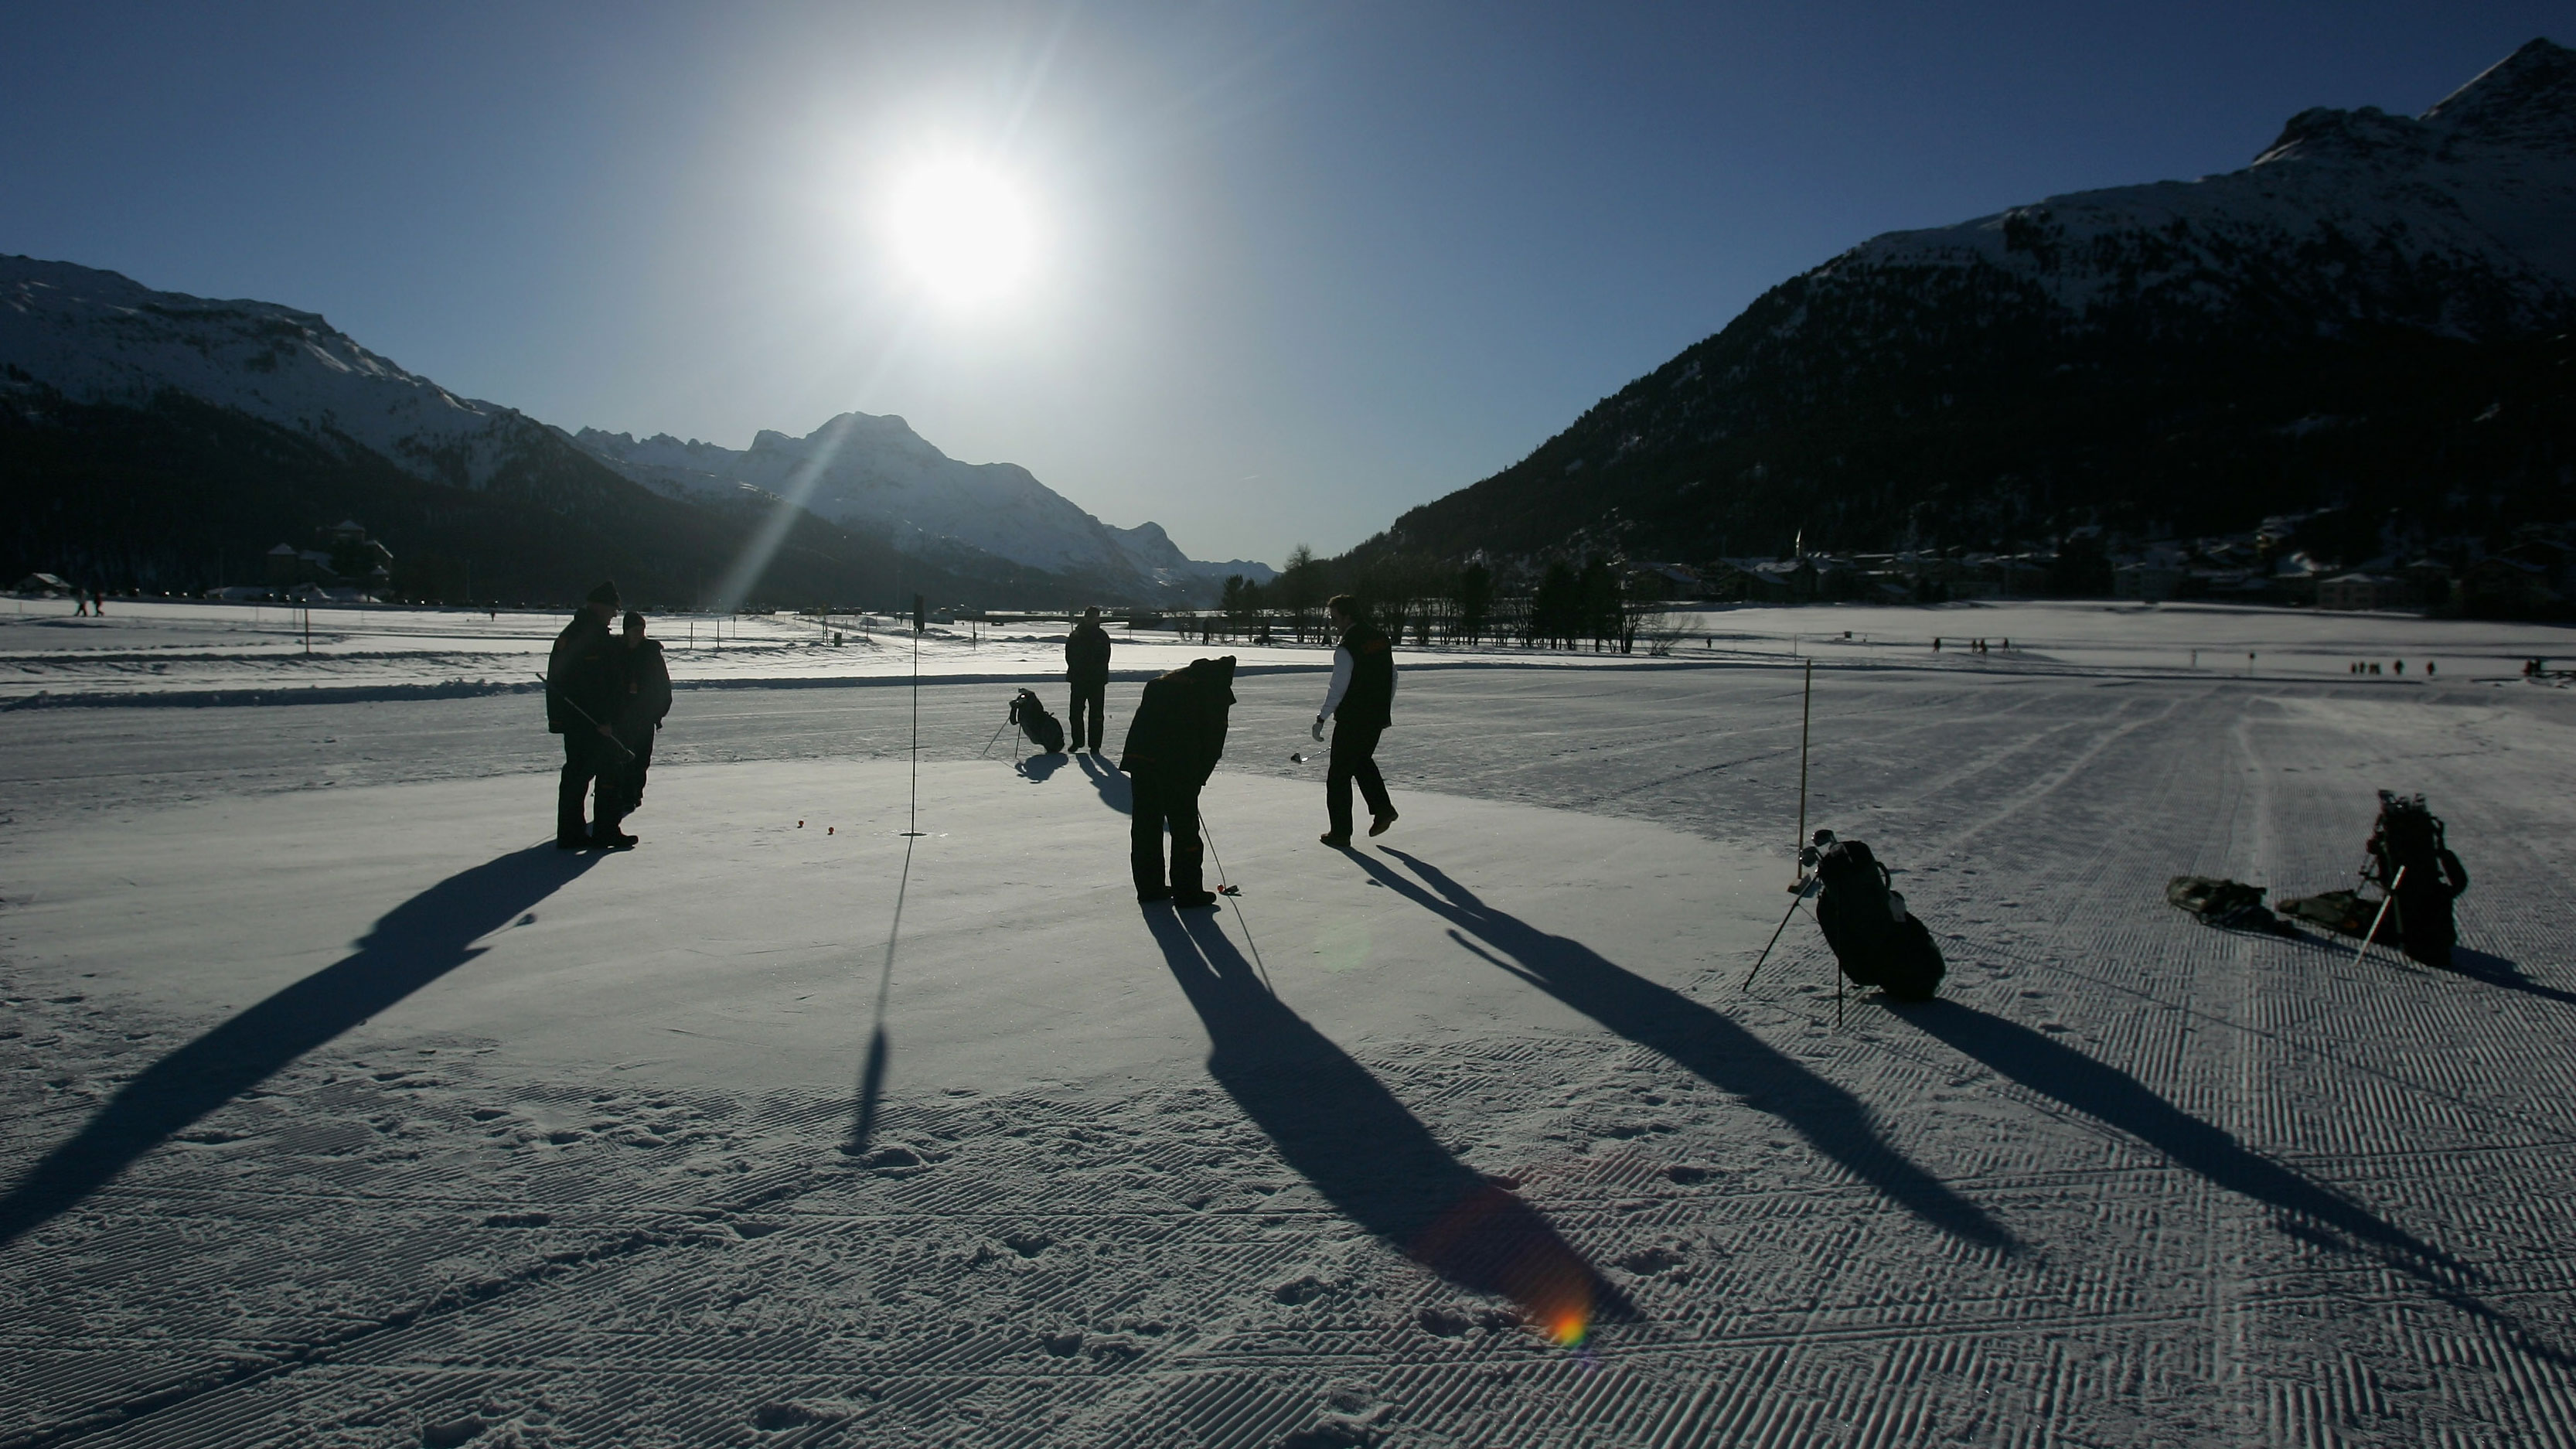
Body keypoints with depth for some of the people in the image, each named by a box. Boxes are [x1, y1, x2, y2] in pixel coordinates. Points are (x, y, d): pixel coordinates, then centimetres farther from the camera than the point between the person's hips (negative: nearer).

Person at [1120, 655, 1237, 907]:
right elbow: (1214, 745, 2)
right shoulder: (1215, 693, 7)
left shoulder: (1164, 682, 25)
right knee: (1184, 827, 5)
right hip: (1178, 767, -6)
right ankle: (1187, 891, 10)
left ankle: (1149, 886, 23)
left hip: (1138, 756, 6)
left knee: (1145, 823, 15)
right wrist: (1198, 780, 13)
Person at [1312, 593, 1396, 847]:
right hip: (1377, 717, 8)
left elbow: (1338, 689, -19)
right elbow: (1393, 678, 13)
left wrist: (1322, 718, -12)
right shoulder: (1380, 639, 6)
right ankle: (1382, 809, 17)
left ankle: (1341, 833, 6)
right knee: (1363, 760, 29)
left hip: (1351, 719, -8)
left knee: (1339, 775, 3)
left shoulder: (1346, 648, -18)